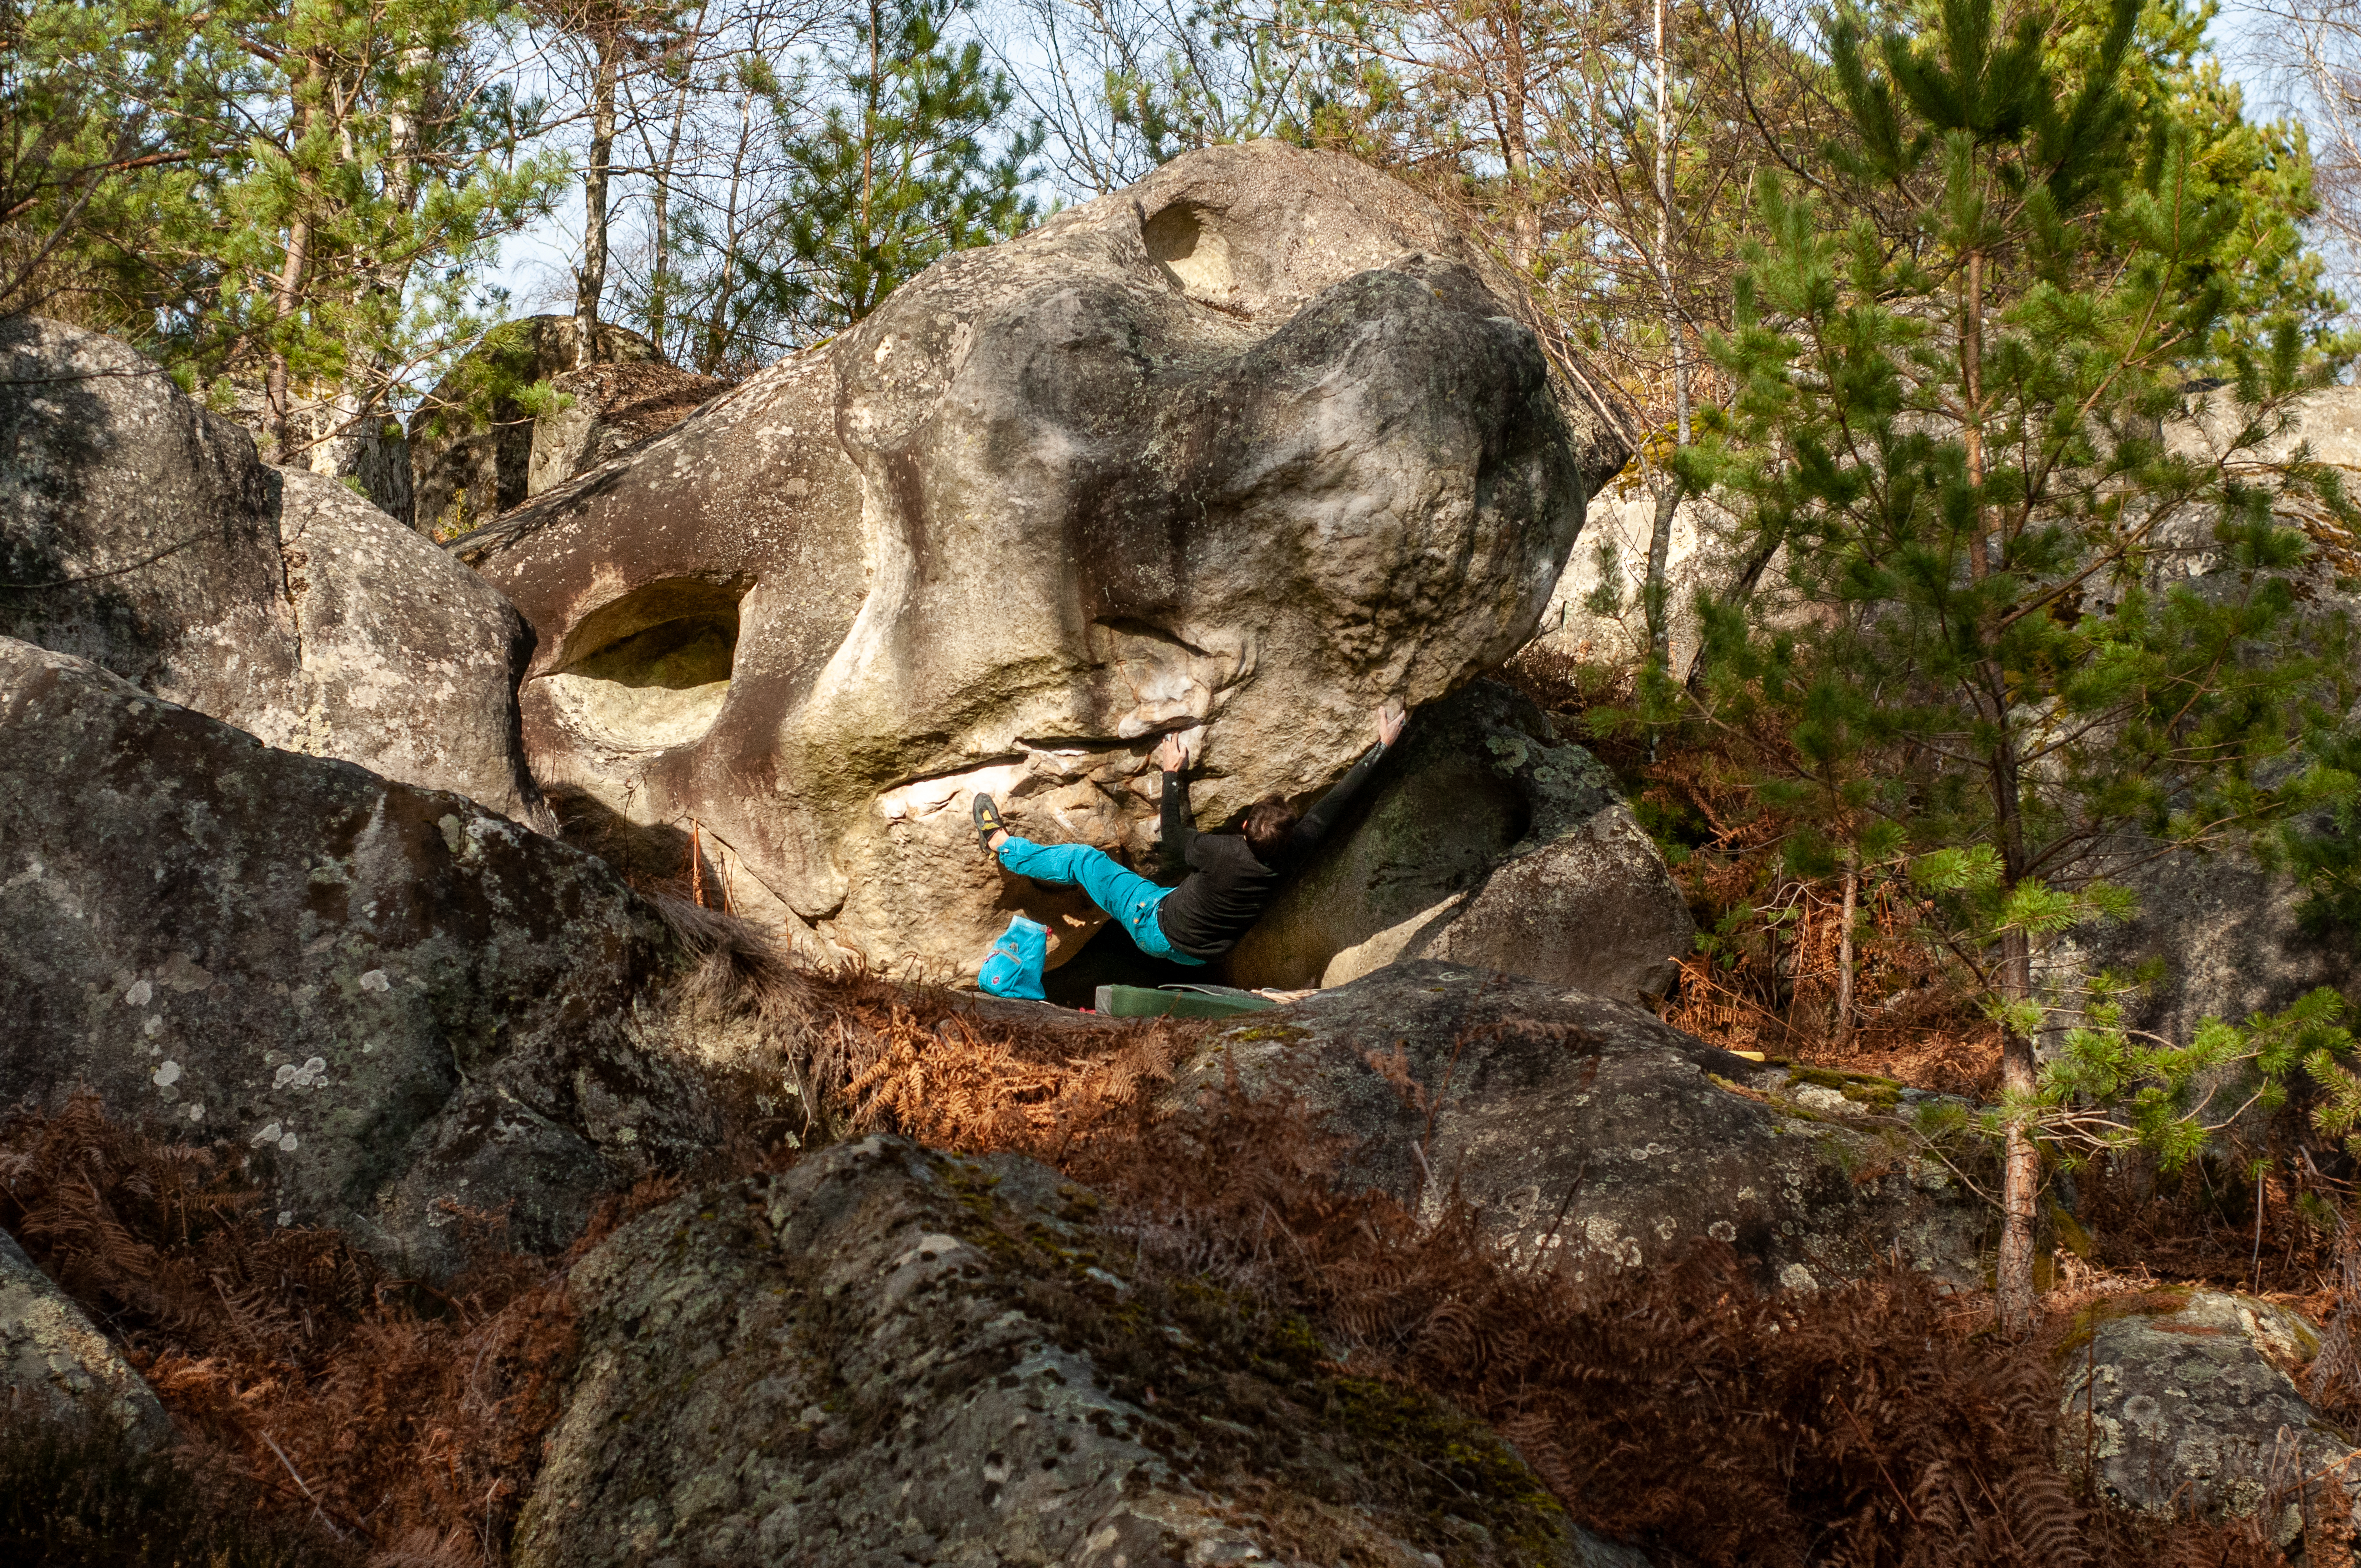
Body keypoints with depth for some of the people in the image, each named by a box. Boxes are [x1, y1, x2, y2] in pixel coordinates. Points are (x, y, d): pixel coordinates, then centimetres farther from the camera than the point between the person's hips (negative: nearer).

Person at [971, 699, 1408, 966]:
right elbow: (1334, 803, -16)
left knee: (1085, 860, 11)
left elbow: (1175, 841, -12)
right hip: (1200, 954, 4)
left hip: (1157, 928, -4)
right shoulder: (1289, 856, -25)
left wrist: (1173, 776, -3)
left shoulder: (1224, 852, -34)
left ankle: (1002, 843, 28)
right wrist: (1382, 746, -9)